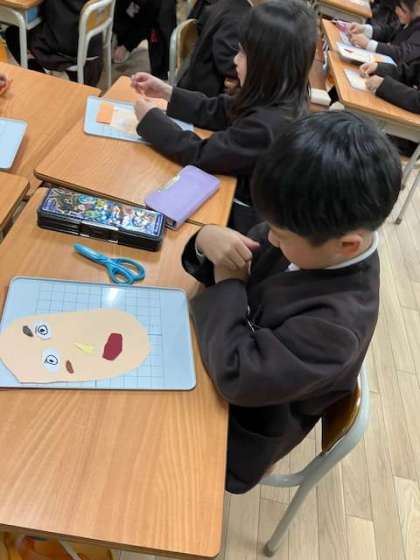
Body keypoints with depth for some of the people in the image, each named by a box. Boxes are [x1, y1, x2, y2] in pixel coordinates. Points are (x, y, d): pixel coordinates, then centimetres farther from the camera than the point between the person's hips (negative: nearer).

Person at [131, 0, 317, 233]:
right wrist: (167, 92, 0)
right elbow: (216, 111, 6)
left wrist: (150, 117, -13)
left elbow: (199, 154, -24)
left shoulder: (268, 125, -33)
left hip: (244, 217, -7)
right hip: (242, 193, 7)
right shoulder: (278, 98, -6)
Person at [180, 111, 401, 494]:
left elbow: (237, 375, -37)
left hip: (239, 427, -6)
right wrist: (208, 240, -25)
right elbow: (239, 263, -2)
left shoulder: (337, 319, -36)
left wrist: (228, 287, -26)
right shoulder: (313, 237, -15)